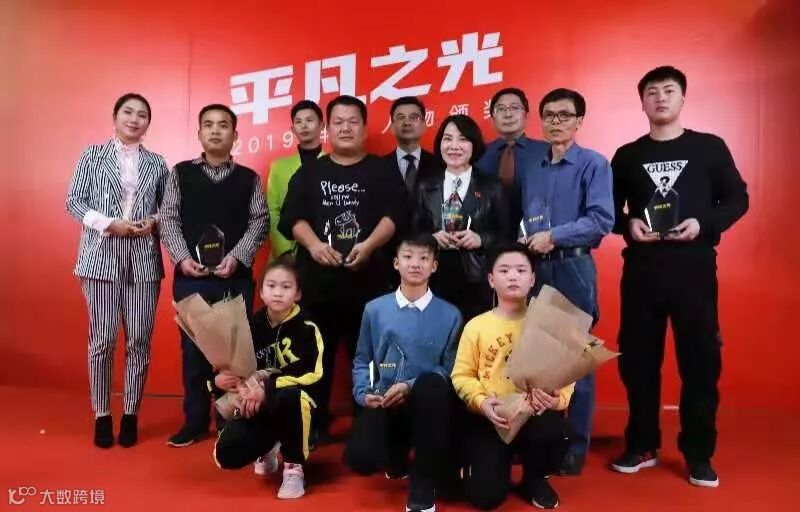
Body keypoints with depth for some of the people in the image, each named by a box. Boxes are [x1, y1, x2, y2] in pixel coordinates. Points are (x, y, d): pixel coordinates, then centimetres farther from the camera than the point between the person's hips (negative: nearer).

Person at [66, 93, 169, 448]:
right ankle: (102, 415, 15)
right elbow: (74, 201, 2)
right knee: (102, 339, 1)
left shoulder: (157, 163, 11)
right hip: (102, 257, -1)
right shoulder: (93, 155, 7)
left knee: (139, 340, 2)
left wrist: (153, 222, -9)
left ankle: (131, 414, 15)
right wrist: (109, 223, -11)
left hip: (144, 261, 2)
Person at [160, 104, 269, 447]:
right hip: (190, 277, 1)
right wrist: (182, 257, -10)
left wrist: (237, 257, -12)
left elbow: (260, 222, 1)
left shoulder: (249, 178, 7)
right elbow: (168, 219, 3)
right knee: (193, 349, 8)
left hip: (236, 278, 0)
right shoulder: (180, 173, 7)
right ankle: (195, 422, 22)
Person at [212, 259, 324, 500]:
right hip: (258, 407, 4)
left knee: (291, 396, -39)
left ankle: (294, 467, -14)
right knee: (226, 455, -18)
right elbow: (235, 368, 3)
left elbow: (311, 374, -22)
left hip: (294, 406, -3)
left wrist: (267, 388, -28)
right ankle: (267, 448, 20)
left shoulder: (306, 328, -11)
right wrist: (219, 381, -21)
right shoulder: (251, 326, 0)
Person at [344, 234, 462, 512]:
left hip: (426, 403, -1)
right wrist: (363, 393, -9)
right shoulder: (374, 309, 7)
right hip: (383, 402, 2)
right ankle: (396, 456, 18)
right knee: (359, 458, -27)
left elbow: (450, 369, -4)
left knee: (432, 384, -38)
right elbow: (362, 360, 10)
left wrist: (410, 387, -16)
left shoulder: (449, 315, 1)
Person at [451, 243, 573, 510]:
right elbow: (462, 375, 0)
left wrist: (558, 398, -22)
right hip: (489, 418, -1)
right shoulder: (476, 326, 0)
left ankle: (534, 478, 5)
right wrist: (481, 402, -17)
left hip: (536, 415, 1)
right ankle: (488, 462, 26)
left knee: (554, 433, -34)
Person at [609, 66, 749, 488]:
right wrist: (629, 225, -11)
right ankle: (641, 446, 22)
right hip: (641, 269, 2)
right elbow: (610, 210, 10)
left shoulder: (710, 148, 5)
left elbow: (737, 199, 5)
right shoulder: (627, 156, 8)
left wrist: (704, 224, -12)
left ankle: (698, 454, 17)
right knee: (638, 360, 7)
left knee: (700, 360, 2)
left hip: (695, 268, -1)